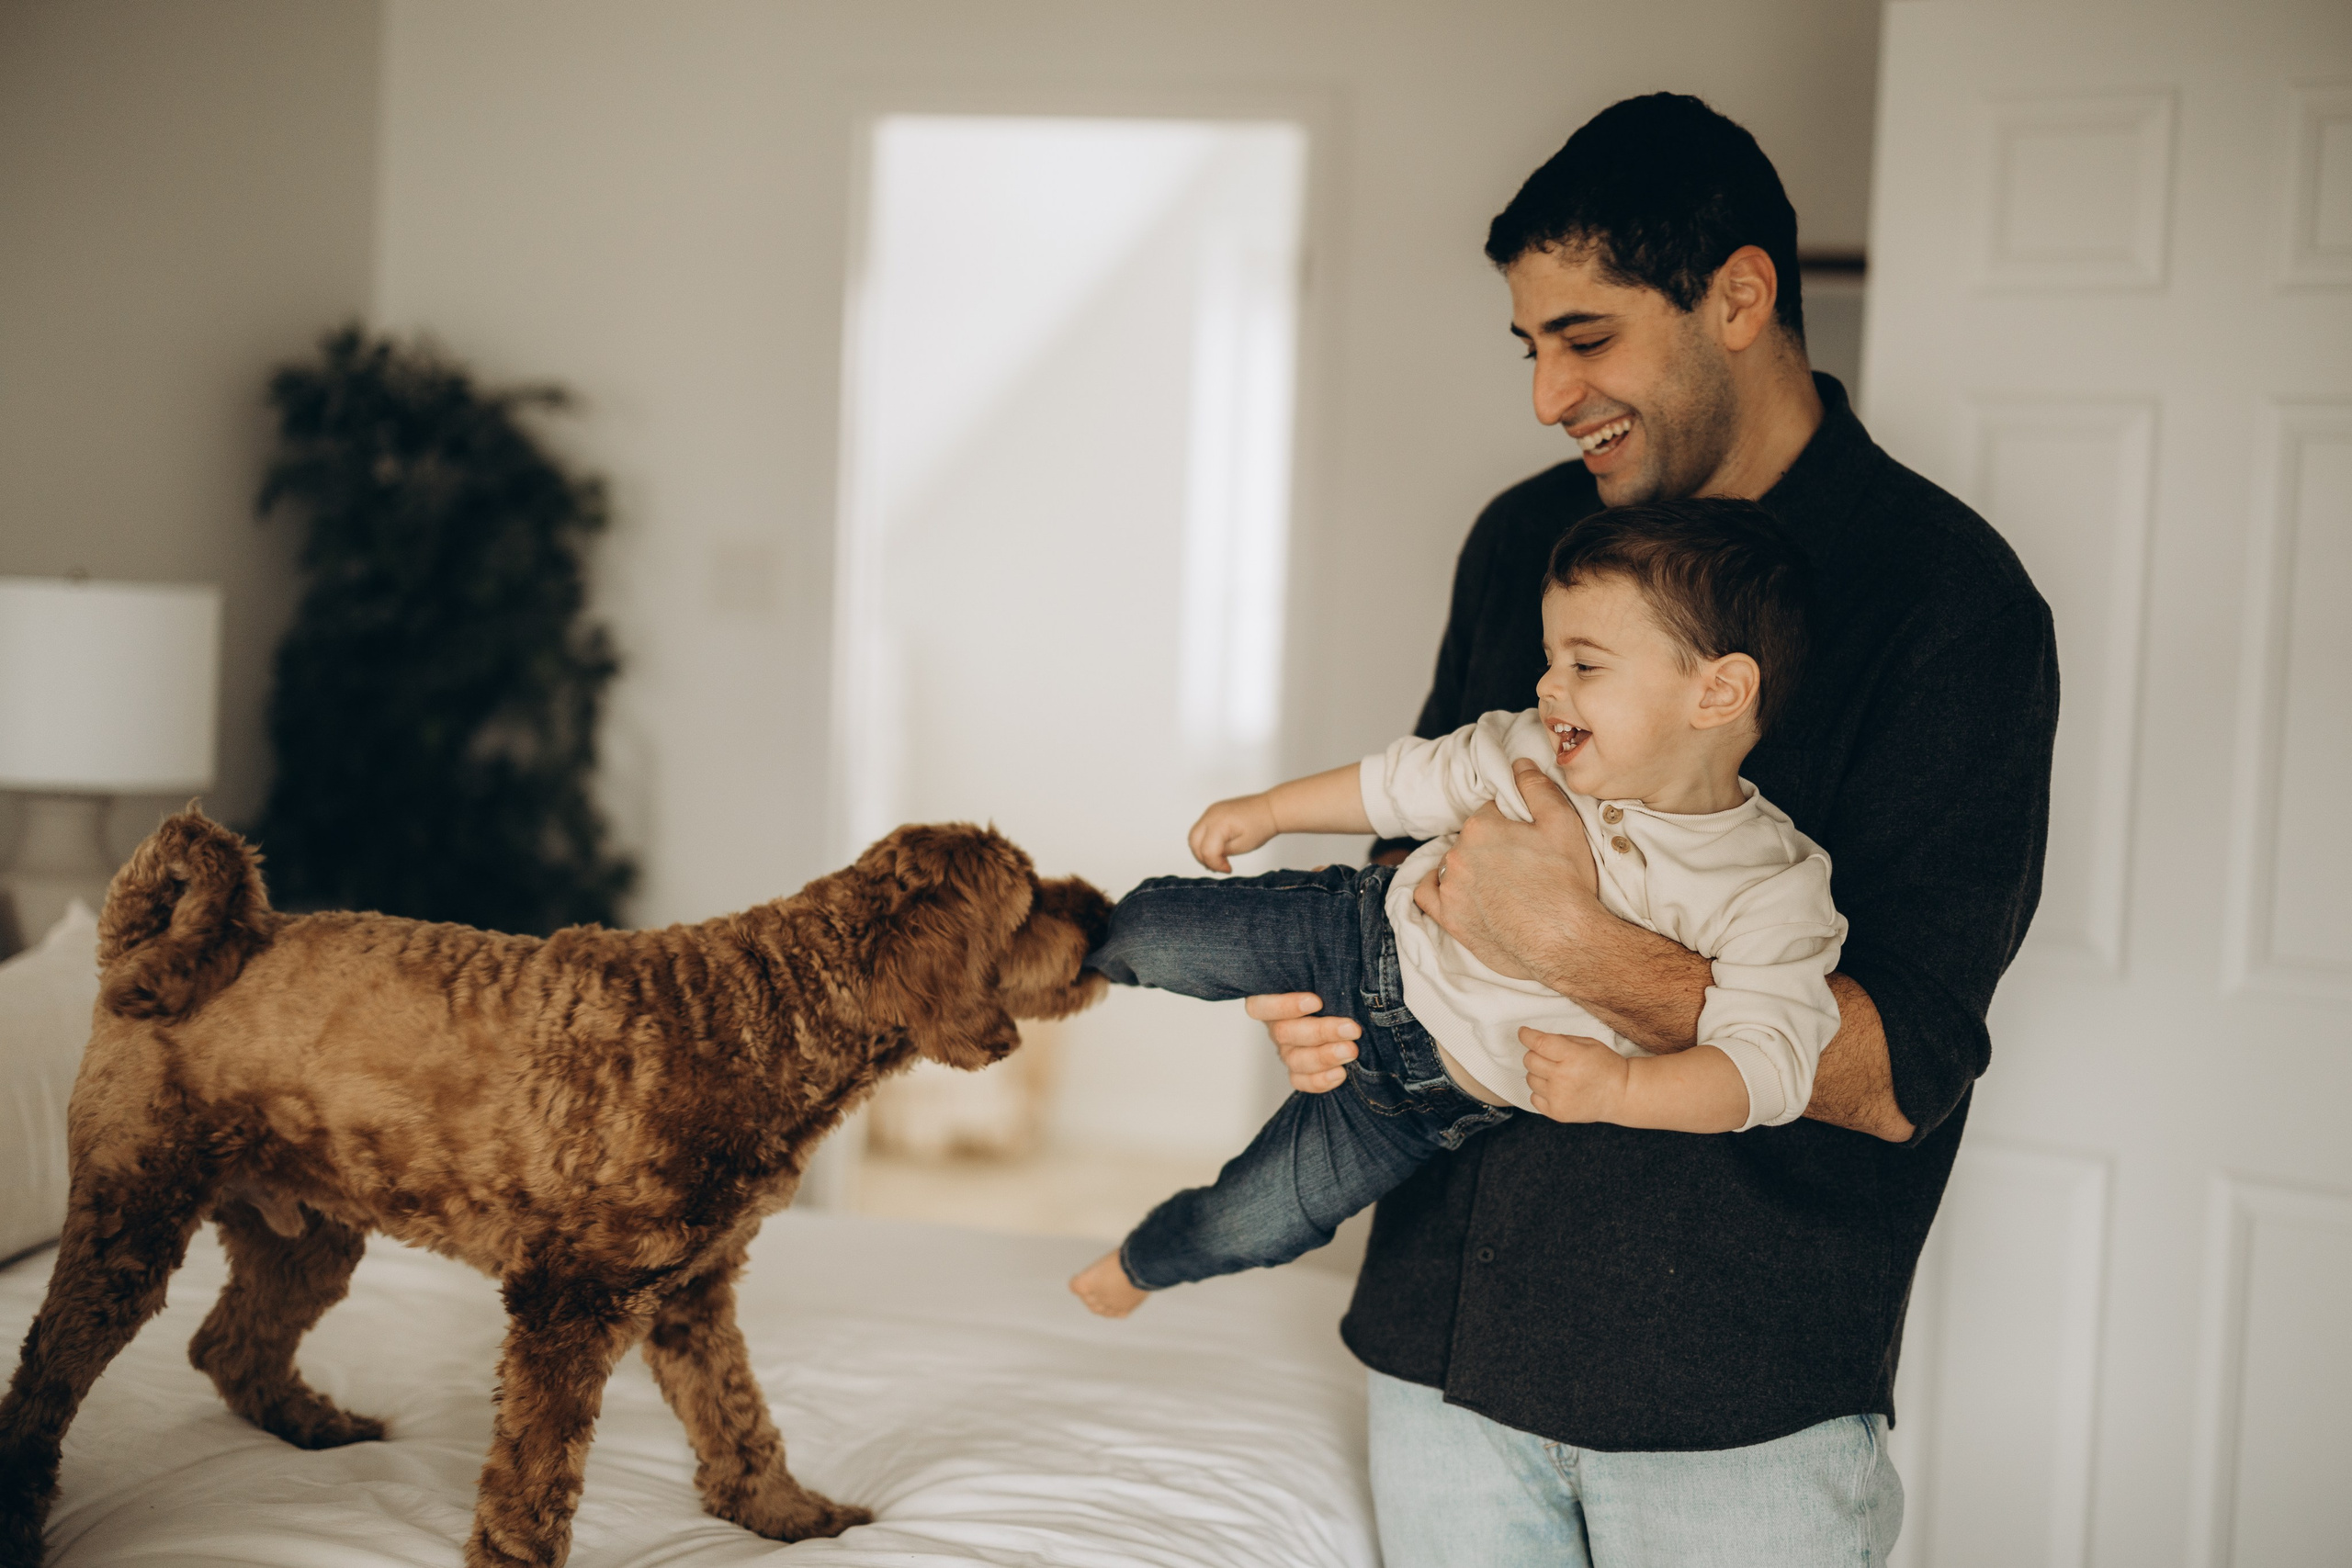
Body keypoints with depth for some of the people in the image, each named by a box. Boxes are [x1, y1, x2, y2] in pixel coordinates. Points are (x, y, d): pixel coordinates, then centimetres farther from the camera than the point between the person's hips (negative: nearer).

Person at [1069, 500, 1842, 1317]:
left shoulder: (1773, 890, -28)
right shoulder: (1531, 751, -16)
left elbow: (1766, 1063, -32)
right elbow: (1409, 780, 0)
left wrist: (1619, 1088, -47)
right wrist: (1267, 810, 10)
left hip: (1433, 1093, -2)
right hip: (1371, 934, 2)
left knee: (1257, 1221, 8)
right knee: (1152, 933, 3)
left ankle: (1146, 1260, 45)